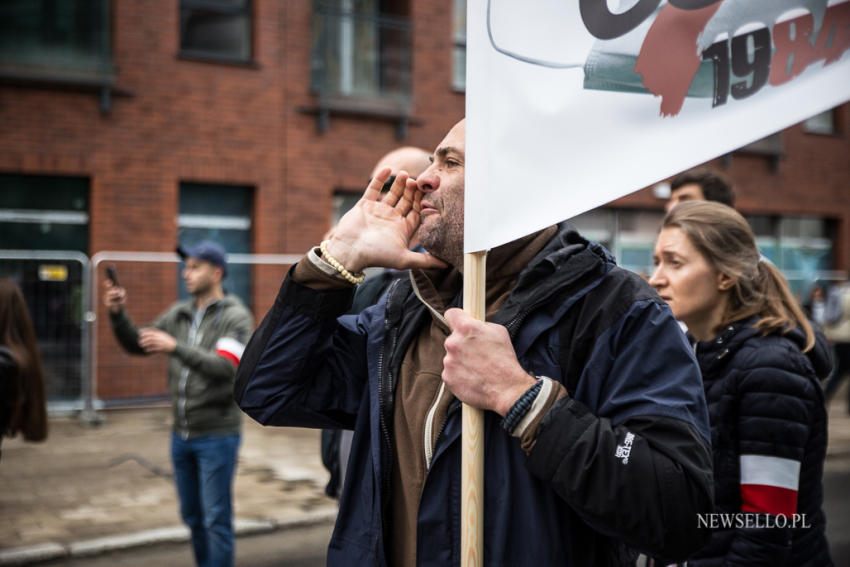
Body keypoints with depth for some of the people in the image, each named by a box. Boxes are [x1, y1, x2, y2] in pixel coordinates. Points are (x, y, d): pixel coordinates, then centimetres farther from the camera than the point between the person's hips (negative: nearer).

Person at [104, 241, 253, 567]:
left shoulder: (236, 317, -10)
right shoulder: (178, 314, 7)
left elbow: (225, 368, -23)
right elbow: (136, 345, 8)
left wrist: (174, 347, -31)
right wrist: (117, 313, -9)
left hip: (217, 434, -6)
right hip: (181, 434, 6)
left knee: (216, 521, -1)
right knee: (192, 516, 16)